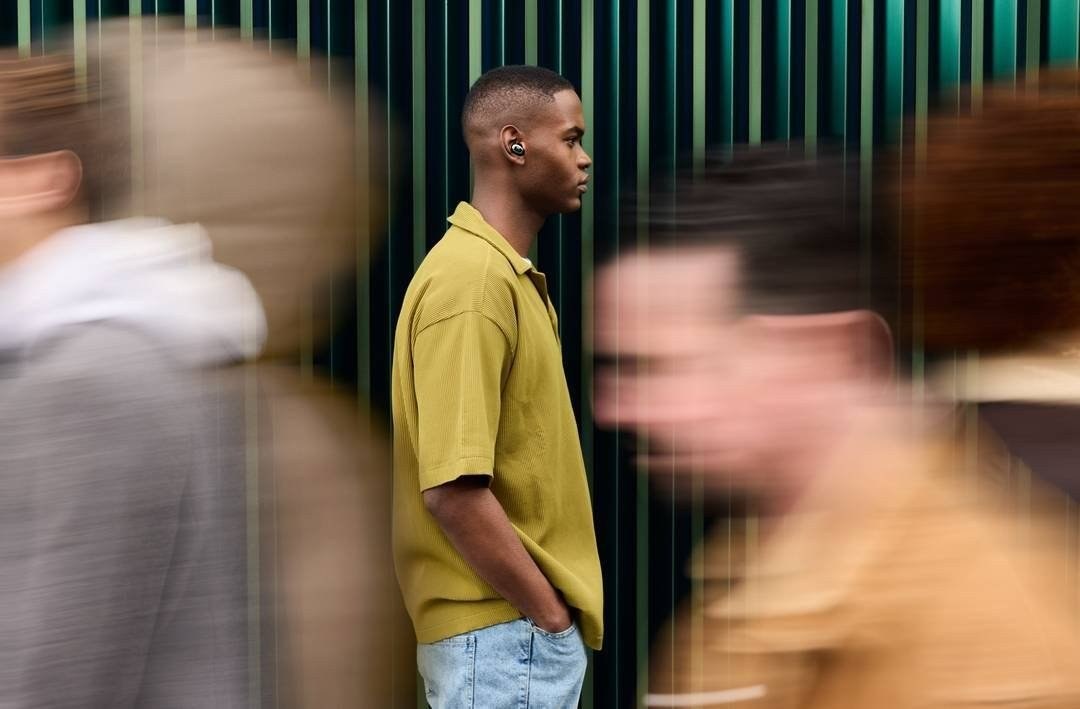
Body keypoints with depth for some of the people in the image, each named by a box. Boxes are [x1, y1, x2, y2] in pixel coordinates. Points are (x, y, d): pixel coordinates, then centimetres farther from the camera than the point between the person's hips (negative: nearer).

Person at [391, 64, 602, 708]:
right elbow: (453, 487, -24)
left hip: (524, 629, 10)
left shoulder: (509, 272, 13)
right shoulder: (471, 280, -18)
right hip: (505, 636, -10)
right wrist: (550, 613, -17)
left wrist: (553, 611, 13)